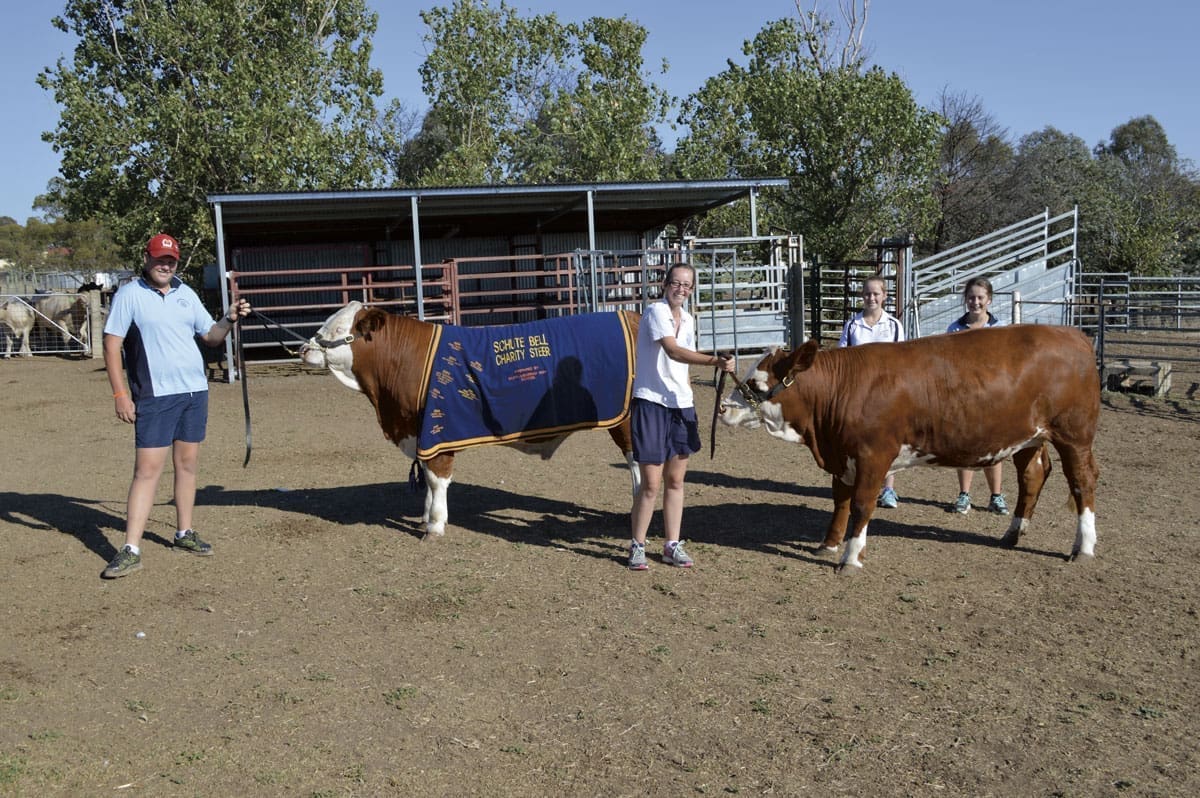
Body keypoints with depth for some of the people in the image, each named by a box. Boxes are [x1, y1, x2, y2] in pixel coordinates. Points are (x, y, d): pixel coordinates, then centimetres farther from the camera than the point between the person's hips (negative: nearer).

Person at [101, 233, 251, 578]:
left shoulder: (186, 294, 11)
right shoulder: (129, 295, -4)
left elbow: (211, 336, 15)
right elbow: (111, 345, -7)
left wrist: (230, 320, -5)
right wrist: (120, 394, -13)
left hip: (195, 392, 5)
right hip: (155, 397, -5)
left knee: (187, 464, 12)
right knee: (147, 469, -7)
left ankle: (184, 533, 24)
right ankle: (131, 550, -4)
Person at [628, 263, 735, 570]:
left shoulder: (688, 320, 12)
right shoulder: (655, 312, -11)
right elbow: (674, 352, -25)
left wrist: (687, 397, 14)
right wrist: (714, 360, -36)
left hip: (681, 406, 7)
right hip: (651, 404, -7)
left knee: (675, 480, 10)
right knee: (651, 484, -3)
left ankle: (672, 546, 20)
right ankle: (637, 546, 13)